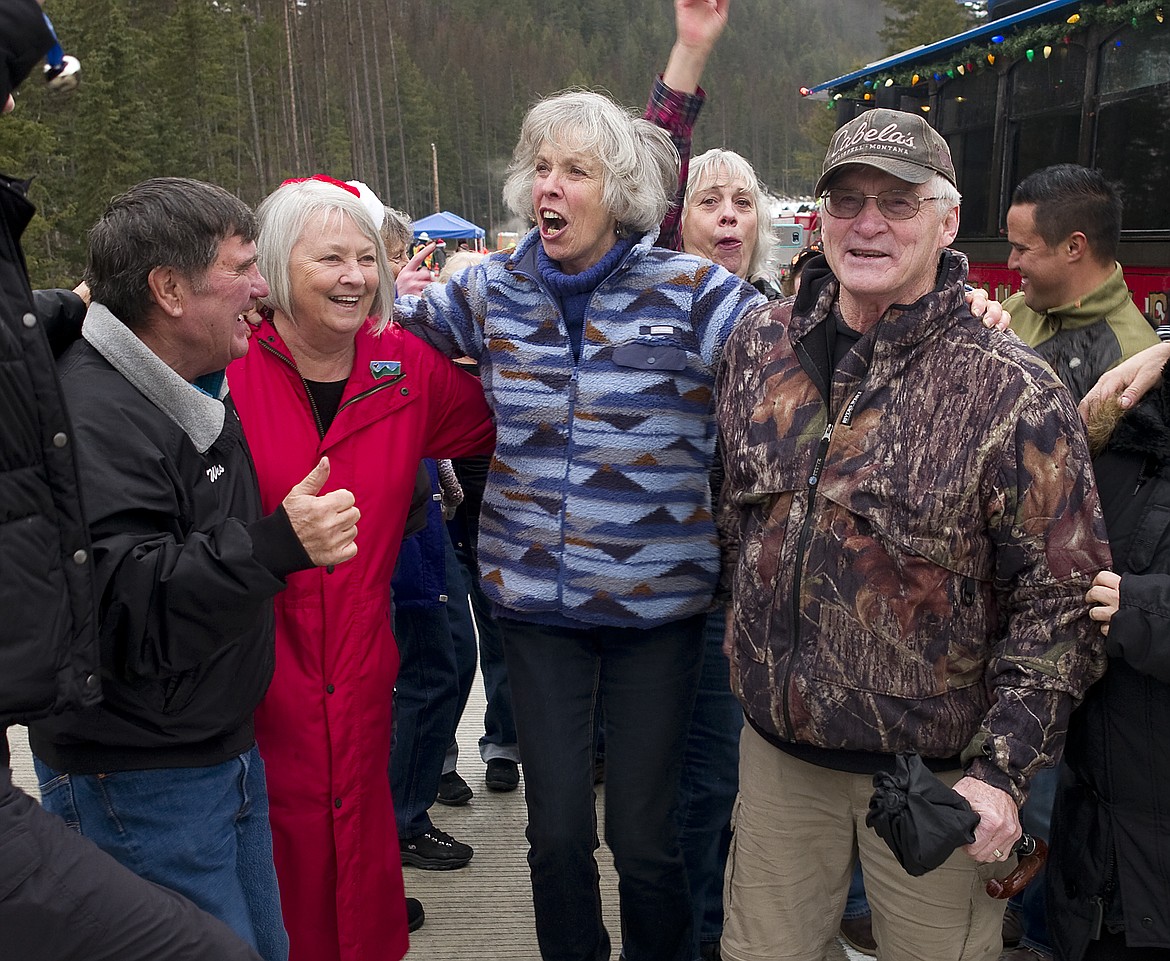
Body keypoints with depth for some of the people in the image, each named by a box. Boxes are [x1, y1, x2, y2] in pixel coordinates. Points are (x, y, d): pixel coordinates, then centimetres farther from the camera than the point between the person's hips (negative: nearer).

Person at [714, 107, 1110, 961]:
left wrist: (1003, 771, -15)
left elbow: (1061, 600, -12)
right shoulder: (759, 346, 0)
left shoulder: (1013, 392, -14)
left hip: (936, 768, -3)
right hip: (778, 744, 4)